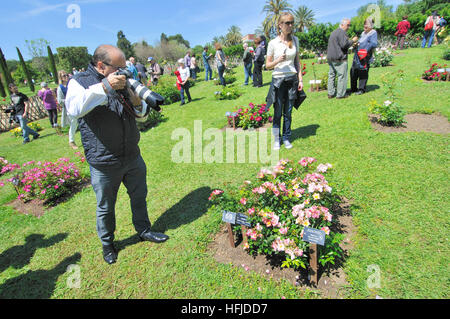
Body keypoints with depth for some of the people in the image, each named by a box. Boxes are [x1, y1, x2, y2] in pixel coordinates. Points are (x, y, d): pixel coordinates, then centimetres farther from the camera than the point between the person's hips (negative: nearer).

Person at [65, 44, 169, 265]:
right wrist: (104, 87, -31)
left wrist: (137, 102, -8)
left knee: (139, 197, 19)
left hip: (133, 157, 5)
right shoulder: (80, 82, -7)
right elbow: (74, 109, -28)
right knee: (105, 207, 13)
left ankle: (143, 230, 42)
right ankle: (107, 243, 37)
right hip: (104, 164, -5)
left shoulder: (123, 81, 9)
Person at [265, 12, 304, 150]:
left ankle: (286, 138, 18)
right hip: (278, 80, -3)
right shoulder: (273, 43, -3)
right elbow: (267, 65, 0)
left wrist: (300, 79, 6)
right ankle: (277, 139, 14)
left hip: (292, 79, 3)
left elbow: (297, 61, 13)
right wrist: (278, 61, -19)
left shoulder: (295, 40, 8)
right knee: (278, 112, 1)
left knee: (288, 112, 6)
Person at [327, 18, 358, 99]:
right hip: (339, 59, -9)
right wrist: (352, 41, -3)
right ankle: (341, 94, -3)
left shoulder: (333, 32, 22)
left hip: (330, 57, 9)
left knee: (331, 75, 10)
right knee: (342, 76, -4)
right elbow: (344, 44, -18)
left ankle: (330, 93, 12)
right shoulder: (342, 32, -9)